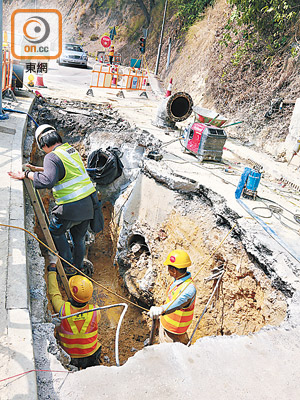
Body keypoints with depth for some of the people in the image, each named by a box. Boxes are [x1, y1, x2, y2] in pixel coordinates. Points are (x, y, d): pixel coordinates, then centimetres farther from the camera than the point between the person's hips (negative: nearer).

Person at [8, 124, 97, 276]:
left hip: (72, 207, -8)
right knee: (78, 237, 24)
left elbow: (48, 181, -31)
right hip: (89, 202, 8)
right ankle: (79, 267, 40)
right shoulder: (71, 150, 13)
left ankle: (68, 267, 22)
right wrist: (37, 169, 29)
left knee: (56, 232, 18)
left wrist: (27, 174, -18)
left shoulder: (52, 157, -14)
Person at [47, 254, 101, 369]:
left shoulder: (63, 309, -25)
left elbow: (53, 292, -7)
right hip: (91, 357, 0)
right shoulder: (95, 311, -23)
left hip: (68, 357, 0)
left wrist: (52, 265, 3)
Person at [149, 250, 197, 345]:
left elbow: (178, 302, -54)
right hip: (164, 323, 8)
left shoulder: (189, 289, -35)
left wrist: (162, 309, -71)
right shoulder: (177, 280, -7)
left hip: (173, 331, -8)